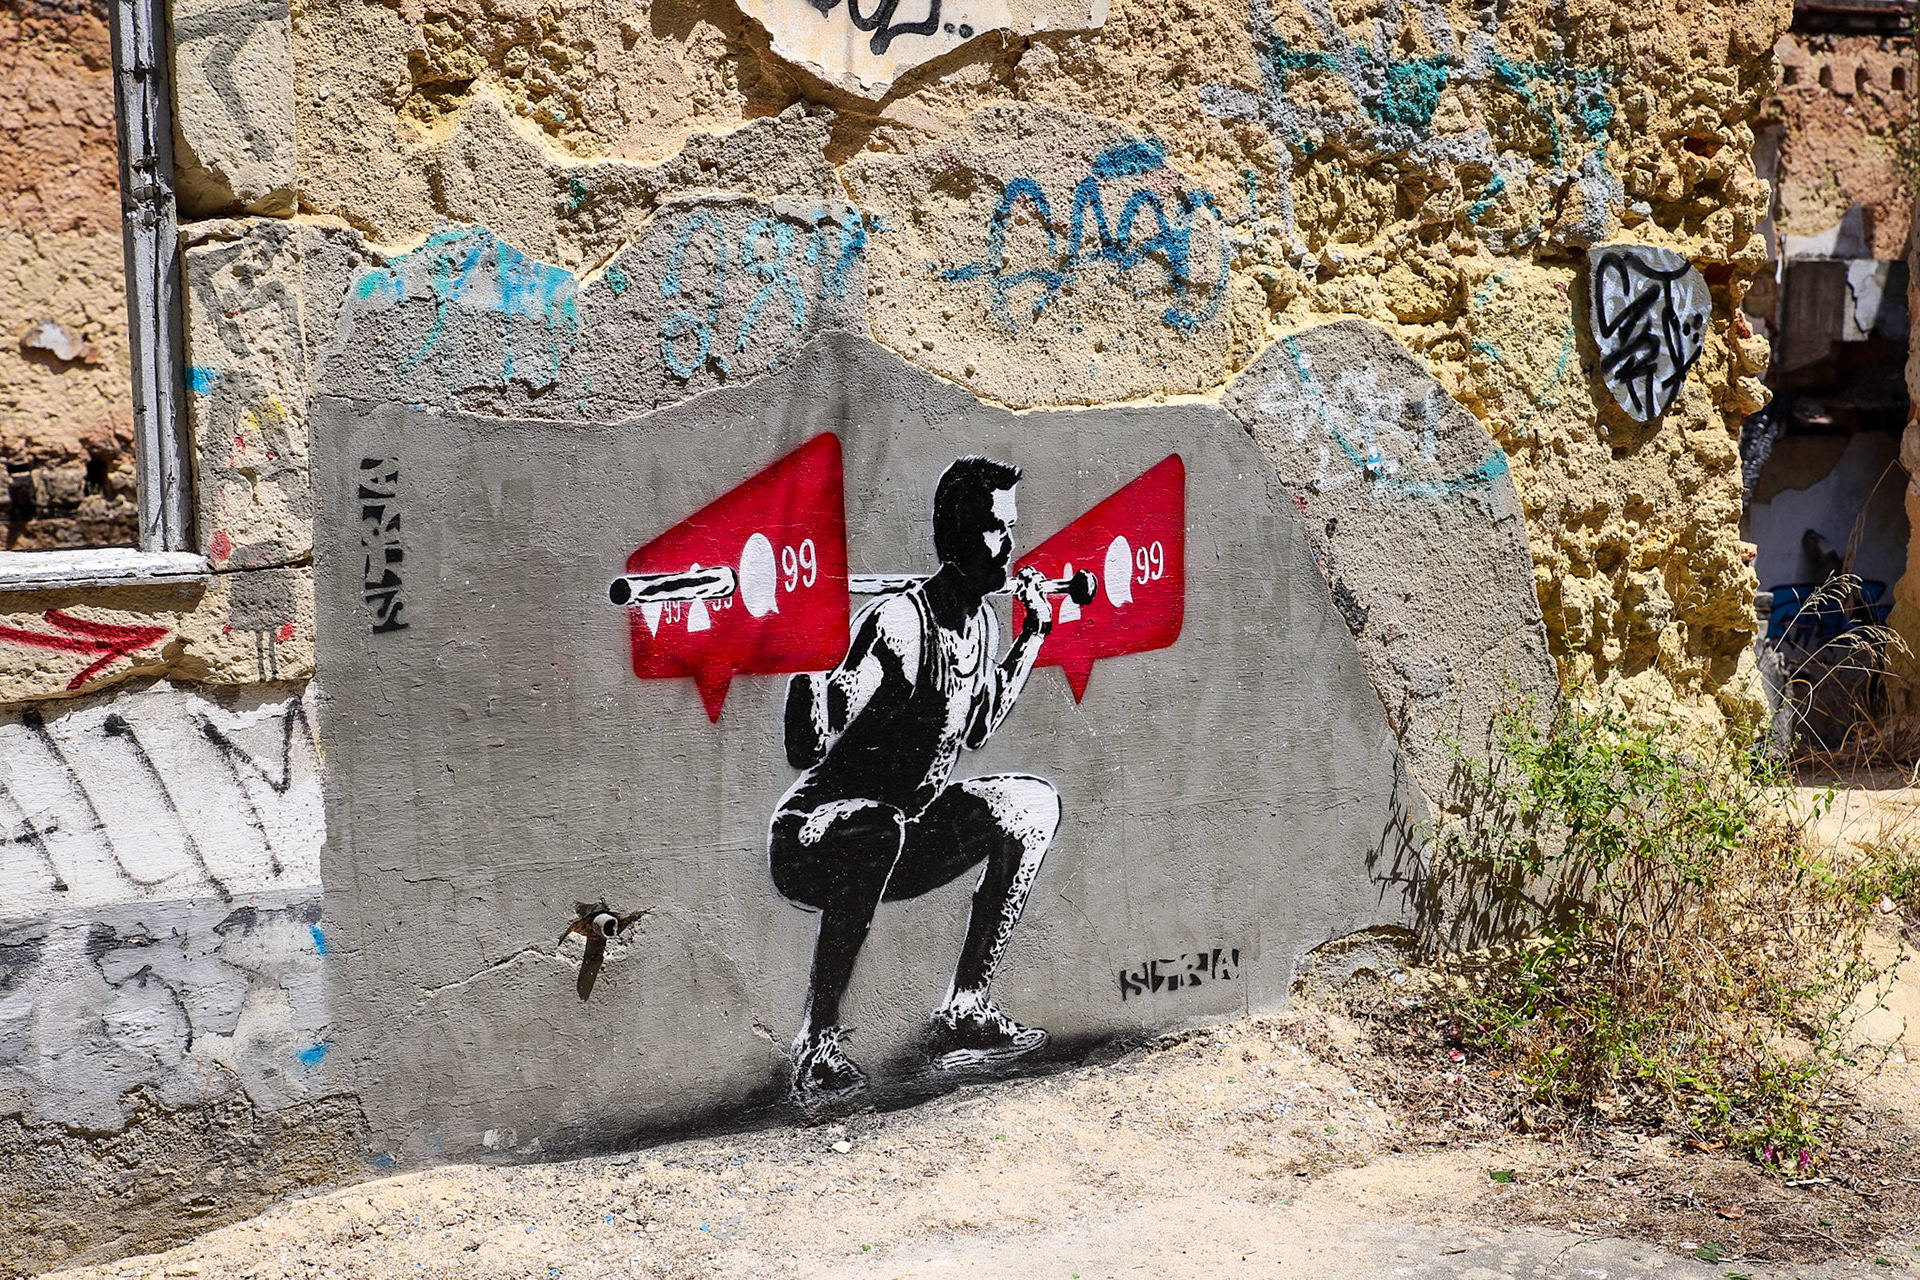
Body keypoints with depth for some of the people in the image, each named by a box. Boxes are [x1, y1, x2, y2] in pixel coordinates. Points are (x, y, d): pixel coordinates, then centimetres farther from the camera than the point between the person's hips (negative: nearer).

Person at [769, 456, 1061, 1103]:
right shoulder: (897, 622, -24)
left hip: (905, 831, 9)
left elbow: (975, 730, 22)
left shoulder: (981, 623, 4)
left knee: (1032, 803, 8)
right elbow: (808, 750, -31)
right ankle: (817, 1044, -24)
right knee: (877, 830, -40)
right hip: (809, 843, -9)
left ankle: (964, 1013, 6)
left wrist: (1032, 638, 19)